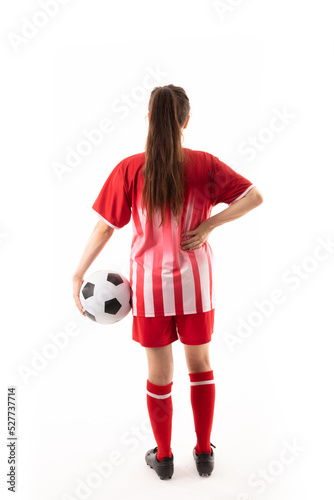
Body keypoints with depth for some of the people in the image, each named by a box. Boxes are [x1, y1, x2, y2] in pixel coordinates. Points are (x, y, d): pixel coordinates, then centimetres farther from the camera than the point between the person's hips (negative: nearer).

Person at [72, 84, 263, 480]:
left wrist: (78, 274, 1)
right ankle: (204, 454, 32)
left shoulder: (129, 170, -10)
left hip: (150, 286, -1)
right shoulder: (205, 165, -6)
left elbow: (103, 228, -8)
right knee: (200, 364, 19)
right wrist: (208, 225, -10)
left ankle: (163, 457, 33)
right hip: (196, 283, 1)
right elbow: (255, 197, -8)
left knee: (159, 373, 14)